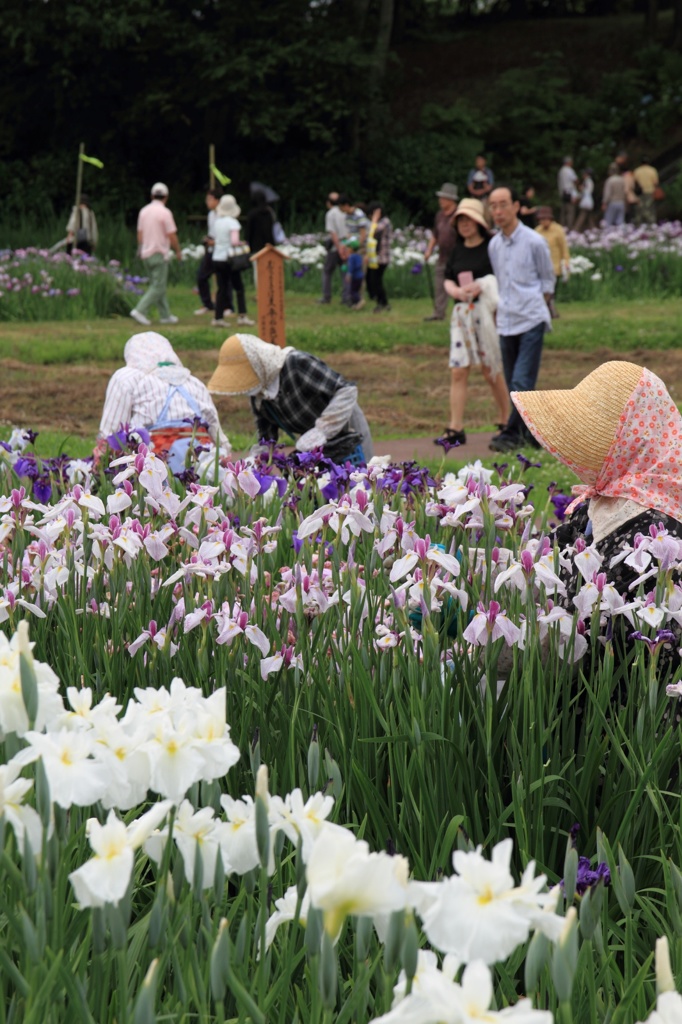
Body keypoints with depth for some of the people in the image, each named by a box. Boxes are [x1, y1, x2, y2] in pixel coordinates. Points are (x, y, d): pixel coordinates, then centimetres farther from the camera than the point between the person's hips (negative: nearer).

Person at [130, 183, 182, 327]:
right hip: (159, 254, -7)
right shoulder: (165, 212, -13)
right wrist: (178, 251, 1)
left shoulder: (144, 211, 6)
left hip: (146, 254, 7)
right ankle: (140, 310, -16)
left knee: (158, 286, 13)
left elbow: (139, 233, 11)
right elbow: (172, 236, -13)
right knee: (158, 287, -4)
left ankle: (165, 315, 17)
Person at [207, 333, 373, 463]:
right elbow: (266, 439, 11)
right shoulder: (258, 396, 2)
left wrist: (320, 431, -28)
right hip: (315, 451, 8)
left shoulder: (297, 364, -23)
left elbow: (347, 391, -25)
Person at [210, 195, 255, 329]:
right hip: (229, 259, -5)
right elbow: (234, 241, -23)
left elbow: (214, 241, 13)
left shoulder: (217, 222, 6)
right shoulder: (233, 223, -12)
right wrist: (241, 244, -4)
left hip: (217, 258, 5)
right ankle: (242, 315, 0)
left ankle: (218, 318, 4)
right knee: (239, 288, 6)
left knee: (222, 289, 8)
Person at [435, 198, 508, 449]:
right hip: (461, 313, 5)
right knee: (458, 371, -1)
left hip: (486, 312, -5)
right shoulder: (457, 251, 14)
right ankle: (455, 429, -1)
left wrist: (480, 287, -21)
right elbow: (448, 280, 13)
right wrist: (456, 291, -8)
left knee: (491, 370, 2)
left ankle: (506, 423, 17)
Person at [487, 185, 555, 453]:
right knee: (513, 384, 8)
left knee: (522, 382, -12)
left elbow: (547, 280, 4)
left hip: (531, 320, -6)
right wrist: (500, 308, 13)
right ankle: (530, 432, 18)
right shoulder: (494, 245, 10)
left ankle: (512, 435, -10)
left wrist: (536, 306, -2)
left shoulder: (534, 242, -5)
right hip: (505, 321, 6)